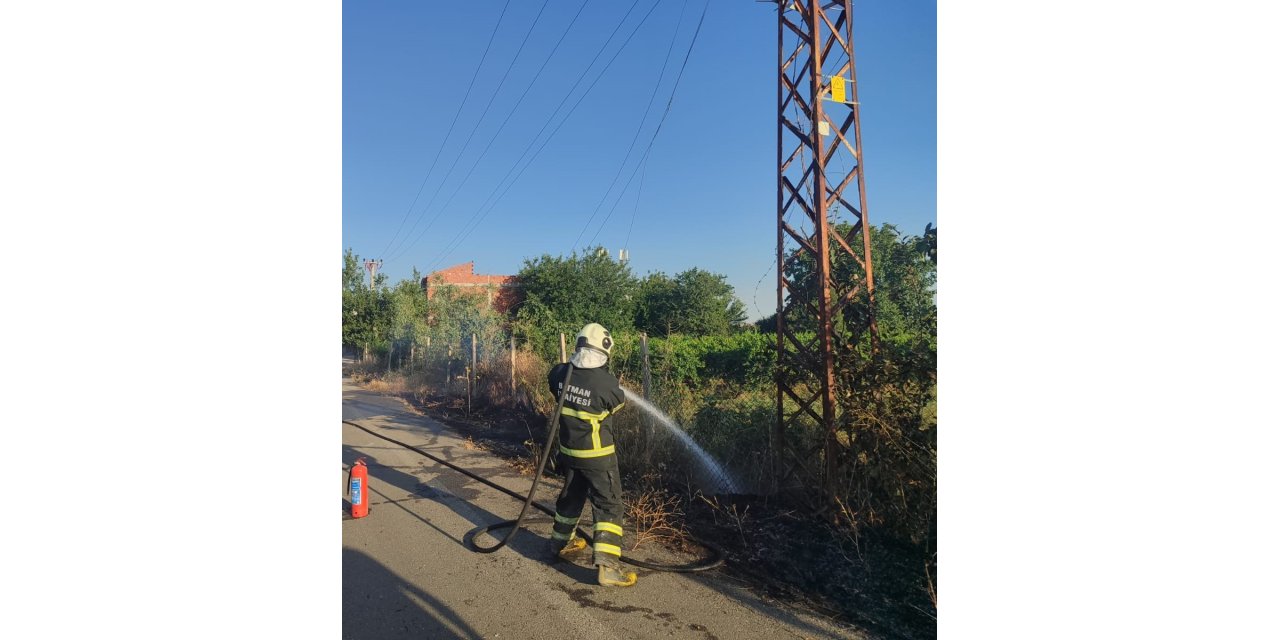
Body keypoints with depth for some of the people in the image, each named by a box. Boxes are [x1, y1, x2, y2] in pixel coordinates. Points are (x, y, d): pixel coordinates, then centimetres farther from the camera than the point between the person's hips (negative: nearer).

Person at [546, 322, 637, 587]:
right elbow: (618, 402, -5)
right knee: (609, 506, 4)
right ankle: (607, 565, 0)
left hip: (569, 451, 6)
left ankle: (563, 542, 45)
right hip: (597, 456, -6)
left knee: (571, 496, 26)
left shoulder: (560, 373, -11)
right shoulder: (606, 382, -25)